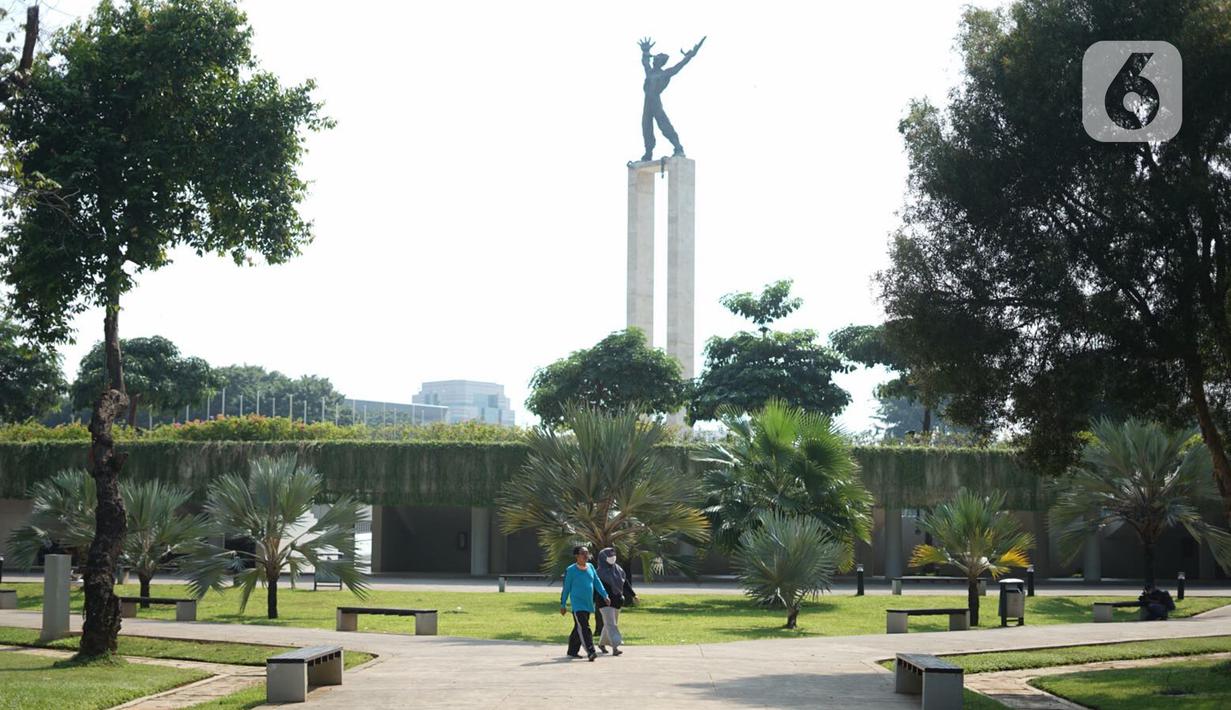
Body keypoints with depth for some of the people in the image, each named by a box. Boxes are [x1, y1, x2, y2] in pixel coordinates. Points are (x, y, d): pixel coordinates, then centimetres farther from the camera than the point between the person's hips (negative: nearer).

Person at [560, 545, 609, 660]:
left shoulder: (590, 567, 9)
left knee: (579, 628, 13)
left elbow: (597, 582, 12)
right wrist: (563, 605, 3)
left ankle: (572, 651, 26)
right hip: (577, 604, -6)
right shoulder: (571, 570, -7)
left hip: (588, 603, 6)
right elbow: (566, 588, 0)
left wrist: (605, 595, 1)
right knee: (583, 627, -17)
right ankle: (590, 652, -25)